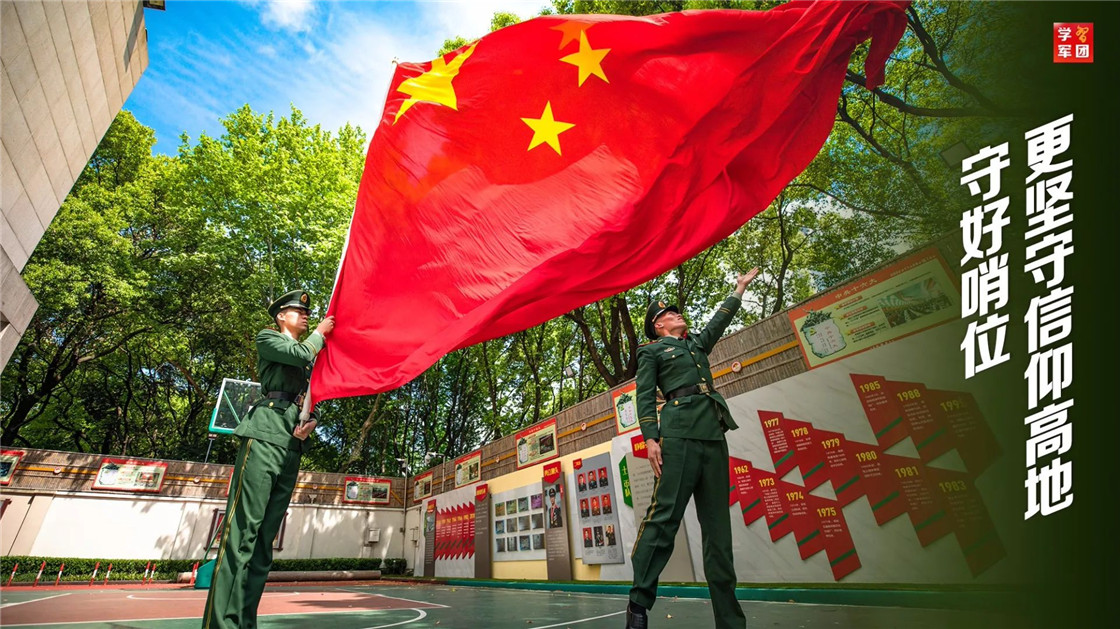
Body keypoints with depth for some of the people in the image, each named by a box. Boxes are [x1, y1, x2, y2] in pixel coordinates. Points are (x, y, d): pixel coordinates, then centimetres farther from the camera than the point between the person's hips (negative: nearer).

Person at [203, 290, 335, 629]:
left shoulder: (310, 355, 28)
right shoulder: (267, 338, 12)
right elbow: (299, 354, -8)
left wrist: (311, 422, 3)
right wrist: (320, 333, 8)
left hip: (293, 444, 6)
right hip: (266, 433, -6)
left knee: (266, 535, 2)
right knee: (243, 527, -13)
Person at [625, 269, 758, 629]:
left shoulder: (697, 345, 29)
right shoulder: (652, 351, 12)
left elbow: (720, 320, 42)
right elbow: (645, 398, 2)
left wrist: (740, 288, 52)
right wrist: (650, 437, -12)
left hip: (714, 436, 6)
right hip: (680, 433, -6)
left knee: (718, 524, 4)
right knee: (664, 515, -14)